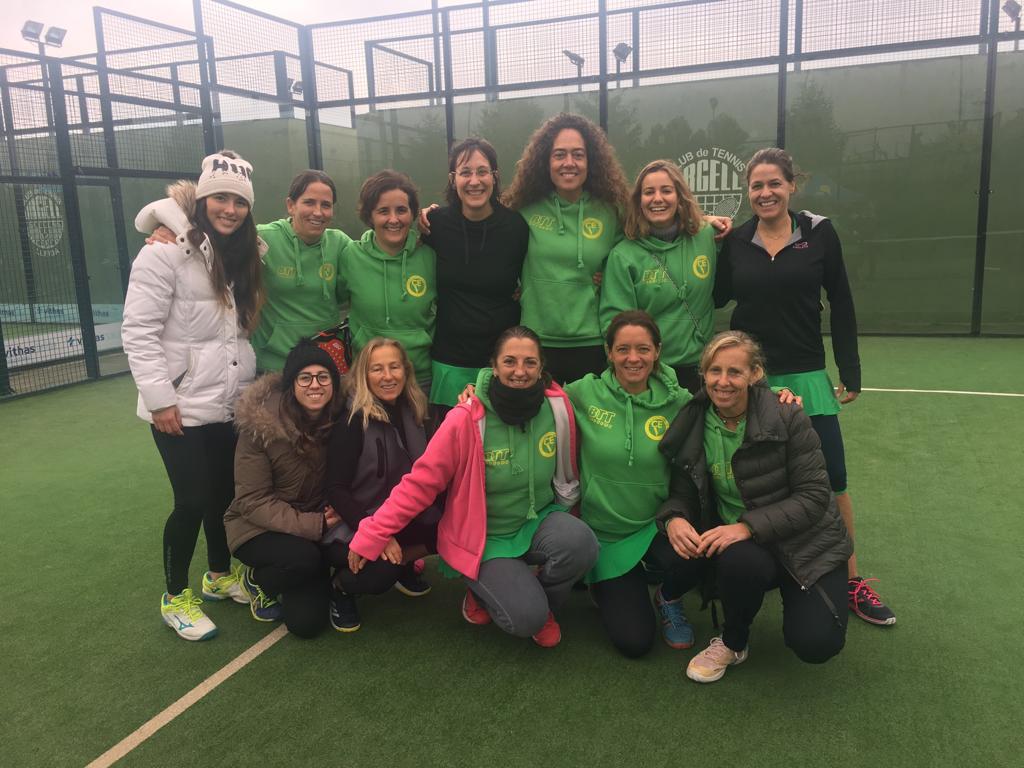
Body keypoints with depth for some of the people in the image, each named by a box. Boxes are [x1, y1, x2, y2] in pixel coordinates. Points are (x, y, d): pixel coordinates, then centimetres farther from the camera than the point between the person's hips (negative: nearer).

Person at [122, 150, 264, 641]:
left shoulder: (247, 254, 8)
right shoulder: (166, 252, -13)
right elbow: (138, 332, -15)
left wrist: (255, 386, 4)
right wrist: (159, 398, -17)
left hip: (233, 405, 6)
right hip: (182, 408, -6)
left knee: (226, 495, 16)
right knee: (193, 502, 1)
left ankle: (219, 574, 39)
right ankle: (176, 596, 23)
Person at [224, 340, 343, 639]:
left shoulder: (338, 421, -9)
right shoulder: (260, 425, -20)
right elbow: (252, 502, -17)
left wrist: (337, 513, -18)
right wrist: (314, 524, -26)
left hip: (317, 525, 3)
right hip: (258, 528, -2)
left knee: (306, 622, -15)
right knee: (304, 559, -33)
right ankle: (257, 580, 0)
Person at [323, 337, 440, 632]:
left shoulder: (414, 412, 0)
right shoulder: (353, 420, -17)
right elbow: (336, 490, -18)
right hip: (353, 526, -6)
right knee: (380, 574, -33)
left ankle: (403, 564, 11)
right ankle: (341, 586, 3)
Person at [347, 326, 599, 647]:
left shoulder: (558, 407, -12)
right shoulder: (466, 419, -22)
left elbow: (567, 473, 6)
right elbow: (420, 483, -15)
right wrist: (370, 537, -14)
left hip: (538, 523, 3)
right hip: (485, 538, -3)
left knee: (581, 542, -29)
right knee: (525, 618, -22)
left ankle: (542, 600, 4)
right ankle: (483, 589, 13)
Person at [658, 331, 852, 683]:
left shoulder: (787, 418, -16)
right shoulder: (692, 426, -5)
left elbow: (813, 496, -18)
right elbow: (684, 492, 1)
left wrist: (747, 526, -29)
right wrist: (674, 519, -24)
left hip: (805, 542, -2)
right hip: (740, 543, 2)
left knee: (816, 643, -21)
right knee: (739, 562, -35)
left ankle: (793, 592, 15)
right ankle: (733, 643, -3)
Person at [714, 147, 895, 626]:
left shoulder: (819, 233, -1)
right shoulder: (735, 241, 2)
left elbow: (842, 307, 2)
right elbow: (714, 298, 5)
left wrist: (850, 373, 0)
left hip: (806, 378, -1)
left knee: (832, 481, 0)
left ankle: (850, 580, 15)